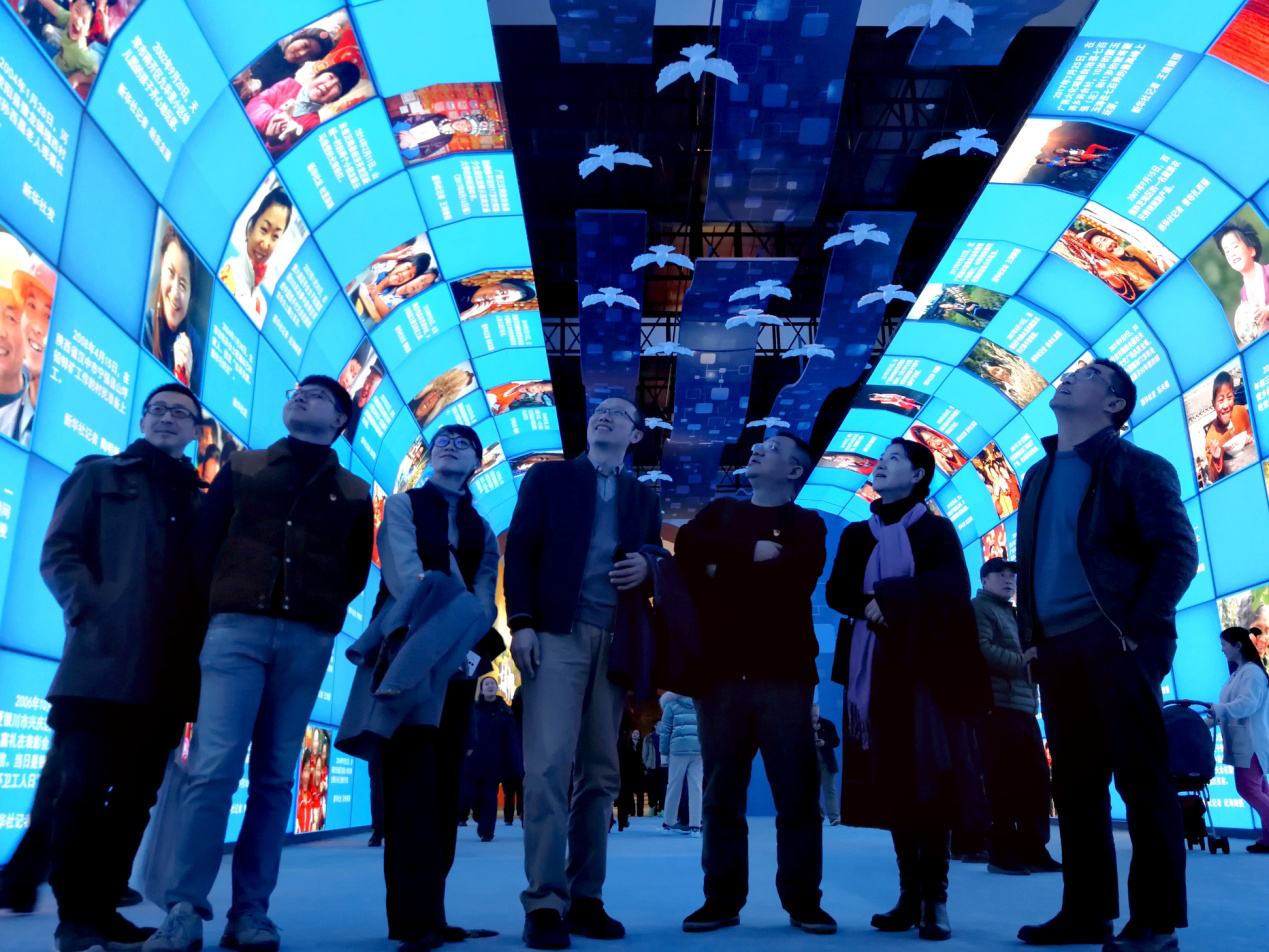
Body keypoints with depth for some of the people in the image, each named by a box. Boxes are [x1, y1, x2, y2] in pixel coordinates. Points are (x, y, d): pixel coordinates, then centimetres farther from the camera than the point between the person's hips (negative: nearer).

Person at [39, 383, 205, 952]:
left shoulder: (202, 500, 20)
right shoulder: (99, 475, 11)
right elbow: (58, 551, 2)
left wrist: (201, 631, -2)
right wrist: (93, 608, -12)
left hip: (169, 672, 4)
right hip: (102, 661, -4)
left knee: (136, 795, 7)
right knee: (83, 789, -3)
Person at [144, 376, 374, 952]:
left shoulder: (355, 494, 15)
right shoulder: (240, 468, 16)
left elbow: (357, 570, 15)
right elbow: (205, 542, 12)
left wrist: (321, 611, 4)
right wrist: (218, 604, 6)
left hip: (307, 641, 1)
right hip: (238, 629, 0)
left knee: (275, 776, 2)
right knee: (214, 768, -10)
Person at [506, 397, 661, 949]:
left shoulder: (643, 498, 20)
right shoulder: (547, 478, 11)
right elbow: (520, 550, 1)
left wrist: (648, 566, -6)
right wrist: (522, 622, -11)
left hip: (616, 642, 4)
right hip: (556, 633, -3)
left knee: (600, 774, 4)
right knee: (549, 766, -12)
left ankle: (585, 899, 12)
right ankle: (544, 904, -7)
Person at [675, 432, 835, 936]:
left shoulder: (807, 525, 10)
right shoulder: (720, 511, 18)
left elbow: (794, 577, -11)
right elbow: (687, 546, -2)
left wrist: (723, 571, -6)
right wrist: (751, 551, -10)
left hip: (783, 672, -2)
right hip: (720, 670, 2)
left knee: (797, 793, 1)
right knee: (722, 793, 4)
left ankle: (803, 901, 12)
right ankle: (721, 899, 14)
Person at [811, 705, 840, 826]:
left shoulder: (828, 724, 0)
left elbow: (837, 742, 1)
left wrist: (825, 743, -17)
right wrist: (812, 729, -20)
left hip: (826, 763, -1)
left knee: (830, 790, -5)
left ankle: (834, 817, -8)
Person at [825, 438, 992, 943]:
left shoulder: (936, 530, 5)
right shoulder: (857, 534, 16)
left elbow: (952, 589, -10)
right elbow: (837, 592, 5)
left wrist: (889, 599, -13)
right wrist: (869, 607, -14)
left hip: (924, 664, -4)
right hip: (875, 667, 4)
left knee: (928, 775, -7)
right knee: (891, 778, 2)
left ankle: (935, 899, -2)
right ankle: (909, 895, 9)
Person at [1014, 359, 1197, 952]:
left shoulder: (1137, 467, 0)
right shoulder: (1038, 477, 18)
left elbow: (1178, 551, -9)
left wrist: (1137, 629, -15)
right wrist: (1030, 635, 10)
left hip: (1116, 646, -6)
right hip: (1059, 652, 6)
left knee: (1142, 780, -1)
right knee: (1074, 785, 9)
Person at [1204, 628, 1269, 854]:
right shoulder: (1238, 673, 18)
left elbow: (1247, 704, -24)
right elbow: (1232, 707, 17)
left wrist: (1215, 709, -31)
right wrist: (1213, 718, 4)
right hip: (1243, 742, 10)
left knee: (1248, 788, -12)